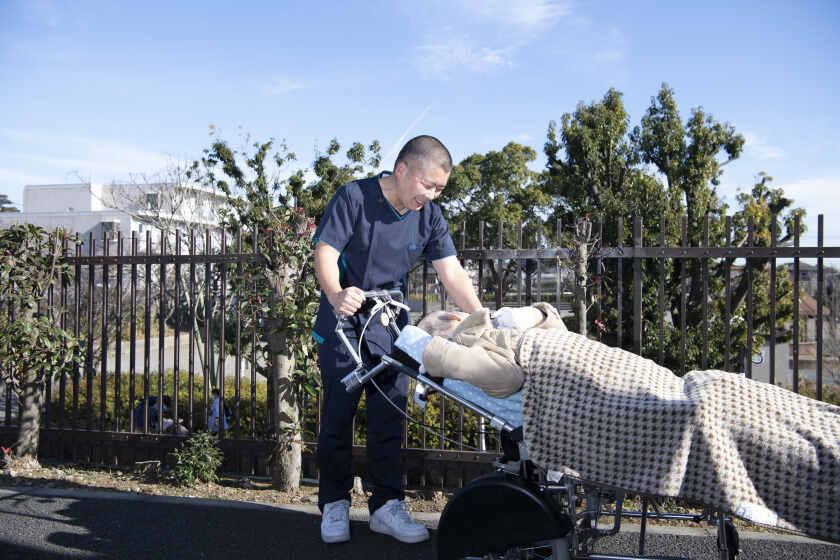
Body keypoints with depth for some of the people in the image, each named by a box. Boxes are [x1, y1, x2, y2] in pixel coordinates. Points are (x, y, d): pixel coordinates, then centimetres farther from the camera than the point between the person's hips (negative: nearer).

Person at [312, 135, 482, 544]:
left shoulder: (429, 216, -1)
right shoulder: (354, 198, -14)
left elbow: (452, 273, -6)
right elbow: (325, 252, -22)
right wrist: (335, 294, -42)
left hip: (391, 327, 4)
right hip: (343, 325, -4)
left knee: (389, 417, 6)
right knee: (338, 414, 4)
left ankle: (387, 504, 17)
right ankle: (334, 504, 20)